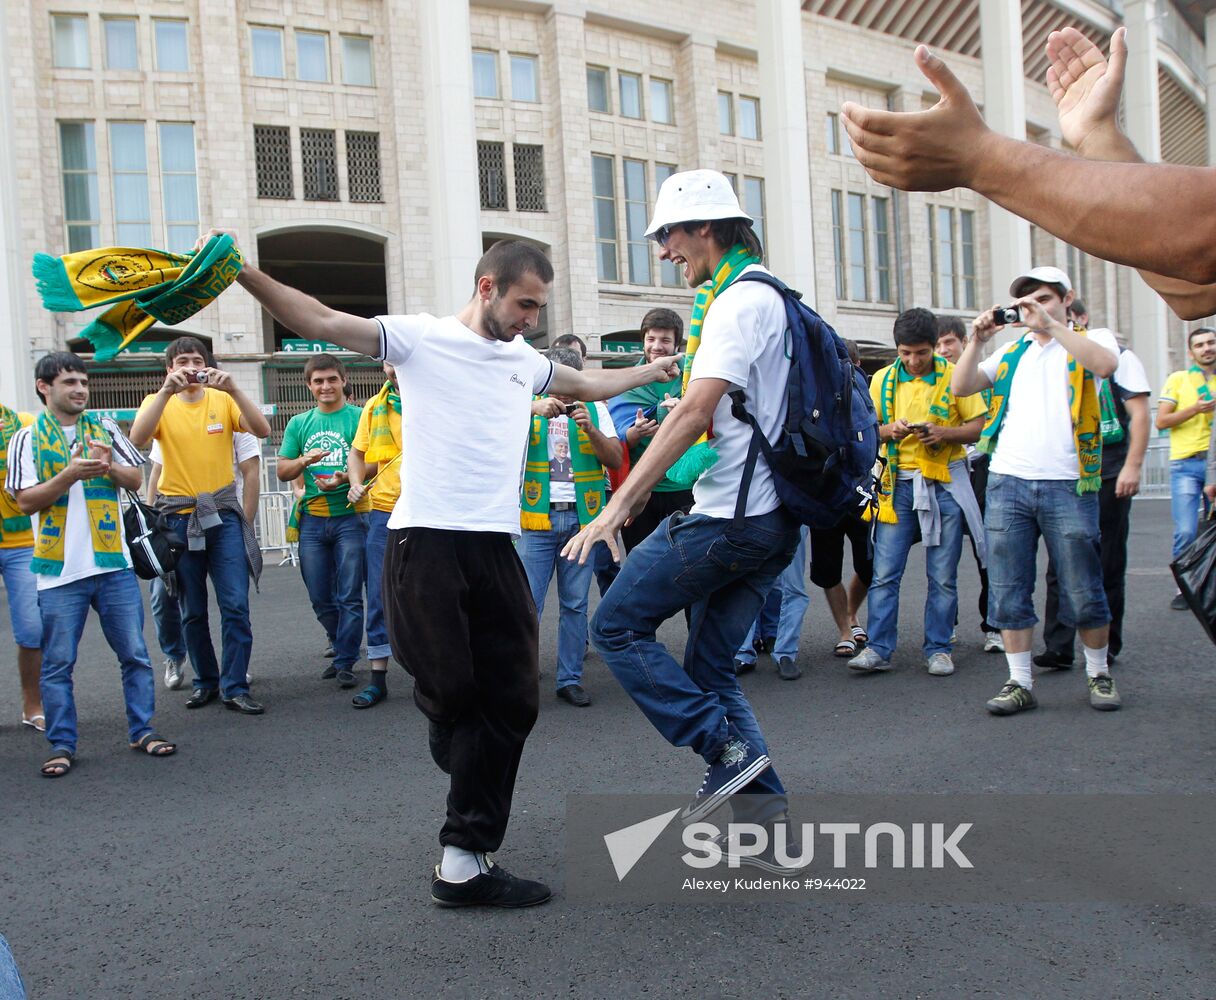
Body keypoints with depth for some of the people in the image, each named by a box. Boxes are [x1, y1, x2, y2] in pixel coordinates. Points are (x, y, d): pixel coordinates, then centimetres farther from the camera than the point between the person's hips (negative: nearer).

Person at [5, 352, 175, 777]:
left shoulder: (105, 430, 10)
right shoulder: (27, 439, 2)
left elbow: (136, 479, 7)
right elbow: (26, 501, -6)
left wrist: (110, 465, -13)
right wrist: (71, 474, -19)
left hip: (113, 564, 2)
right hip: (59, 570, -2)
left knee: (135, 654, 6)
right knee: (58, 663, 3)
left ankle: (142, 730, 17)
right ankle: (62, 744, 14)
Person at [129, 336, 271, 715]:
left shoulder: (222, 400, 3)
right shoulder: (159, 403, 2)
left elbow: (262, 430, -13)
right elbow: (138, 439, -18)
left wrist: (232, 389, -23)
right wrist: (167, 391, -25)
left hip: (223, 514, 0)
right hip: (179, 518, 1)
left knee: (236, 604, -7)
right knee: (192, 611, 9)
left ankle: (235, 686, 0)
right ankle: (206, 681, 24)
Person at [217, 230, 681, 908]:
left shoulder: (524, 361, 20)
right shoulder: (421, 338, 3)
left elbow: (588, 385, 39)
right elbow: (321, 323, -6)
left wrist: (657, 371, 43)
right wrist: (243, 274, -16)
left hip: (497, 547, 6)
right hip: (427, 541, -5)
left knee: (514, 700, 2)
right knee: (449, 689, -4)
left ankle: (466, 863, 13)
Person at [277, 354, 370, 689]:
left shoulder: (359, 417, -1)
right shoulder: (298, 424, 13)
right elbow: (282, 472, 11)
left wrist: (345, 478, -23)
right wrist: (305, 461, -9)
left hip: (350, 516, -4)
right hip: (312, 520, 5)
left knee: (349, 596, -3)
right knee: (320, 598, 10)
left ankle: (346, 662, 7)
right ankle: (344, 647, 30)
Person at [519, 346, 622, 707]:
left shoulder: (595, 409, 10)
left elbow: (616, 460, 2)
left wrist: (589, 427, -13)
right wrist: (535, 410, -26)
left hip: (582, 518, 2)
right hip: (537, 518, -2)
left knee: (576, 604, 6)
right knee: (528, 604, -5)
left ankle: (570, 679, 15)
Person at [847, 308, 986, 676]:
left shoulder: (954, 376, 1)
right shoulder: (883, 379, 7)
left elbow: (980, 427, 2)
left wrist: (943, 432, -16)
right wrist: (888, 431, -11)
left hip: (945, 483, -1)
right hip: (899, 482, 2)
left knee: (943, 576, 4)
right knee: (884, 572, -2)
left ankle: (939, 649, 14)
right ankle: (878, 649, 3)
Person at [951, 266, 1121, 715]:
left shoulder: (1091, 340, 8)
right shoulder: (1012, 351, 19)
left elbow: (1105, 364, -16)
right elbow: (960, 387, 11)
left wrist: (1051, 325, -17)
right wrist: (977, 339, 0)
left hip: (1067, 485, -3)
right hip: (1007, 483, 4)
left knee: (1083, 592, 3)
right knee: (1008, 591, 3)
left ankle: (1099, 674, 21)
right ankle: (1019, 682, 10)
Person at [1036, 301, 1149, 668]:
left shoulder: (1118, 358, 3)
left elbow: (1140, 414, -3)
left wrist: (1132, 466, -13)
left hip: (1109, 476, -4)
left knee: (1107, 567, 3)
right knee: (1060, 566, -3)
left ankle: (1106, 647, 12)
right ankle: (1058, 647, -4)